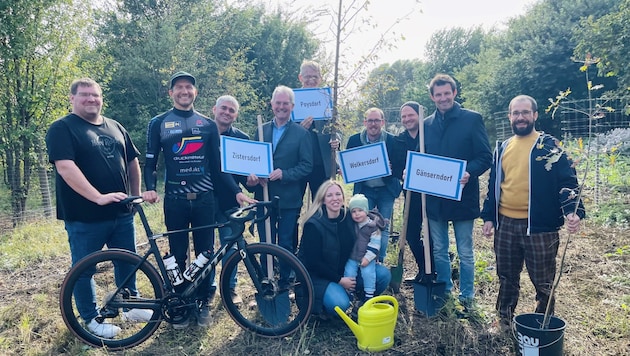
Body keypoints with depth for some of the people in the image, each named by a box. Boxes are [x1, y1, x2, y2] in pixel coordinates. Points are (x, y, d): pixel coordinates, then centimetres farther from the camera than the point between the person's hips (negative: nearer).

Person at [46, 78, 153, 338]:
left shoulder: (115, 127, 11)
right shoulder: (62, 129, -8)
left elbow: (132, 162, 17)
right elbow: (66, 168, -21)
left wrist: (136, 195, 13)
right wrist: (99, 197, -28)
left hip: (122, 213, 6)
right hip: (85, 217, -5)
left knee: (127, 262, 15)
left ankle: (131, 306, 32)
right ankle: (91, 319, 25)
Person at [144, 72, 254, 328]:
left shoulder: (208, 125, 9)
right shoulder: (158, 124, 6)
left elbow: (218, 164, 9)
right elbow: (150, 162, 5)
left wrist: (236, 191, -1)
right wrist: (150, 188, -14)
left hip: (204, 198, 1)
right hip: (175, 199, -1)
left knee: (205, 253, 6)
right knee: (178, 254, 6)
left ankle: (203, 303, 21)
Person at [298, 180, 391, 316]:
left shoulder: (348, 216, -2)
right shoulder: (313, 224, -19)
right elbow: (313, 262, -18)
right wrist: (339, 280, -17)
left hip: (345, 272, 6)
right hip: (317, 276, -6)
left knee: (383, 274, -12)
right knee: (339, 304, -32)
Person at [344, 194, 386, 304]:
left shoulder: (373, 226, -13)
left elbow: (375, 244, -12)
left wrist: (368, 257, -17)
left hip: (367, 258, -3)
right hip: (352, 257, 3)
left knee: (368, 273, -13)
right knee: (348, 273, -3)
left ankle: (369, 295, 6)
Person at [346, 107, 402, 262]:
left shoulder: (392, 140, -7)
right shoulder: (354, 140, -2)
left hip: (386, 190, -1)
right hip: (364, 189, 1)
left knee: (384, 227, 6)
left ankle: (380, 262, 17)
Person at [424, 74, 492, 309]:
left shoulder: (472, 119, -4)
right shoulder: (427, 124, 9)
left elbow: (486, 157, -8)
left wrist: (469, 173, -26)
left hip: (462, 196, -4)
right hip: (434, 198, 4)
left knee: (465, 252, 8)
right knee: (439, 251, 15)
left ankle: (467, 296, 25)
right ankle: (444, 292, 31)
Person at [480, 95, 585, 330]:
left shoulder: (548, 146, -3)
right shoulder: (503, 148, 12)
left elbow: (567, 181, -8)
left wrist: (573, 210, -24)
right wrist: (488, 216, 12)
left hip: (539, 226, -4)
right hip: (505, 224, 5)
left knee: (543, 282, 8)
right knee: (507, 278, 16)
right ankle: (504, 323, 33)